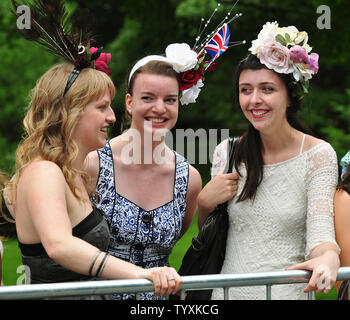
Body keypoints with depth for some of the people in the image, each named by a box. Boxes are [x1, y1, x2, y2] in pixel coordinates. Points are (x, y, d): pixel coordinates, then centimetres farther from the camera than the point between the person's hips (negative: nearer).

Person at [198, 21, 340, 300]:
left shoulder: (317, 155, -5)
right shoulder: (227, 152, 4)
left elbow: (320, 230, -15)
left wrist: (328, 258, -36)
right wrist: (205, 202, -6)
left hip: (287, 292, -2)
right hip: (229, 291, 2)